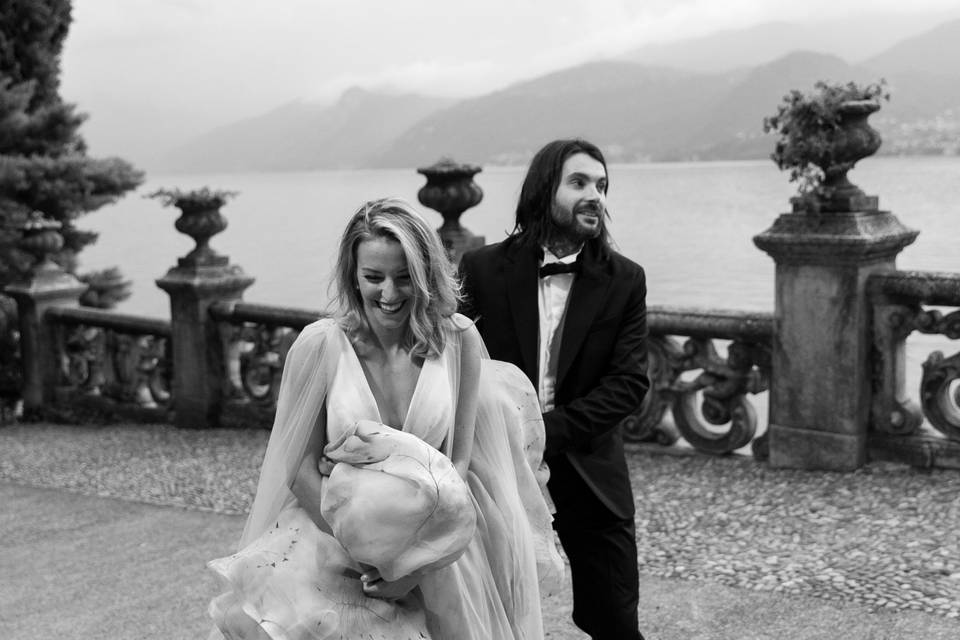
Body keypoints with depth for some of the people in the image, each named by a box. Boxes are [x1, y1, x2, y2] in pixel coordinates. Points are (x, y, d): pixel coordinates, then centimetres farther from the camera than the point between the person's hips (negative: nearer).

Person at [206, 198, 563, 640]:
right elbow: (300, 469, -9)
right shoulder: (320, 344, -13)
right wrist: (364, 549, -18)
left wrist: (416, 559, -16)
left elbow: (460, 461, -6)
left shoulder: (459, 341, -8)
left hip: (434, 555, 2)